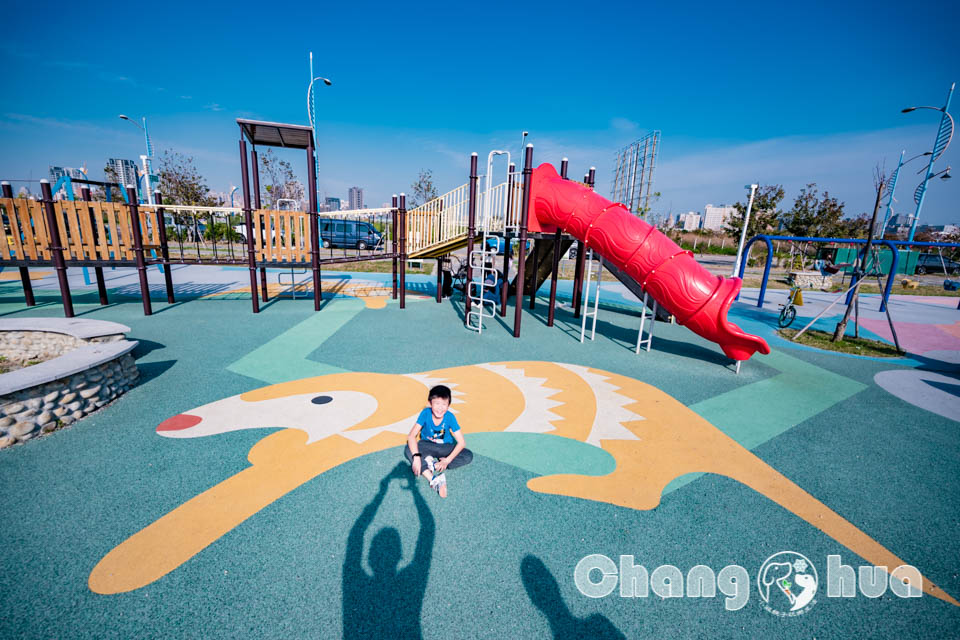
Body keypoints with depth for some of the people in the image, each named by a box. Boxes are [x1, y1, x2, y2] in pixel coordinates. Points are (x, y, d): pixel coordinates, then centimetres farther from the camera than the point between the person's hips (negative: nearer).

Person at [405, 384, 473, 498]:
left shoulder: (450, 417, -22)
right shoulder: (425, 413, -22)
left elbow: (461, 442, -21)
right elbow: (411, 436, -26)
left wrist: (448, 460, -31)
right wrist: (416, 456, -41)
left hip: (445, 447, 0)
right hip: (427, 445, 0)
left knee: (468, 456, -23)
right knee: (408, 450, -31)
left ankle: (433, 465, -26)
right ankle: (434, 480, -41)